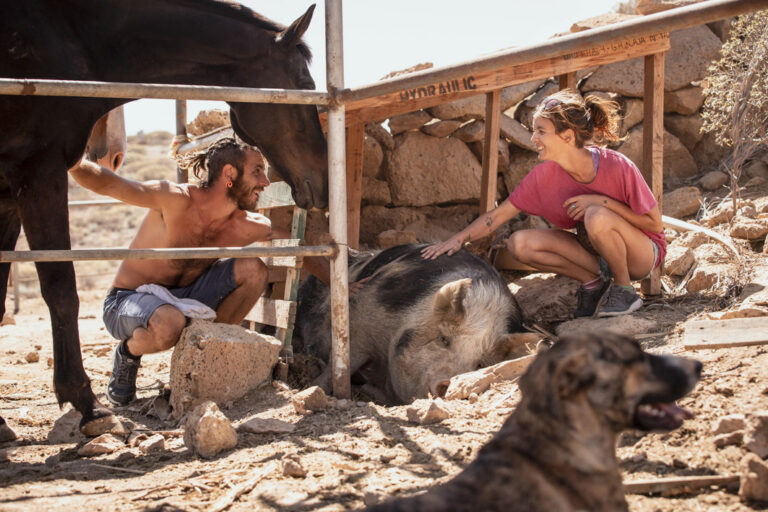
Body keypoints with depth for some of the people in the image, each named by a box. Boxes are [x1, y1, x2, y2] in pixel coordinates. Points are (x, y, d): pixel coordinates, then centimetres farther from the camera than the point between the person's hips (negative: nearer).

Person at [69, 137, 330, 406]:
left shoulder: (247, 227, -7)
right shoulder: (176, 200, -23)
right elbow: (107, 184, -30)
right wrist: (72, 161, -48)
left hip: (181, 299, 6)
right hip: (126, 301, -6)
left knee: (253, 269, -11)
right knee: (170, 323, -40)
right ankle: (128, 355, -4)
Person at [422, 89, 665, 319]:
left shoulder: (617, 167, -26)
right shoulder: (544, 175, -13)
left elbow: (655, 224, -18)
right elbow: (499, 214, -7)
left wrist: (602, 201, -28)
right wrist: (459, 239, -20)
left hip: (643, 253, -4)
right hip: (596, 251, 4)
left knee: (597, 216, -36)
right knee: (520, 243, -17)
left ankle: (624, 289, -12)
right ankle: (593, 280, -3)